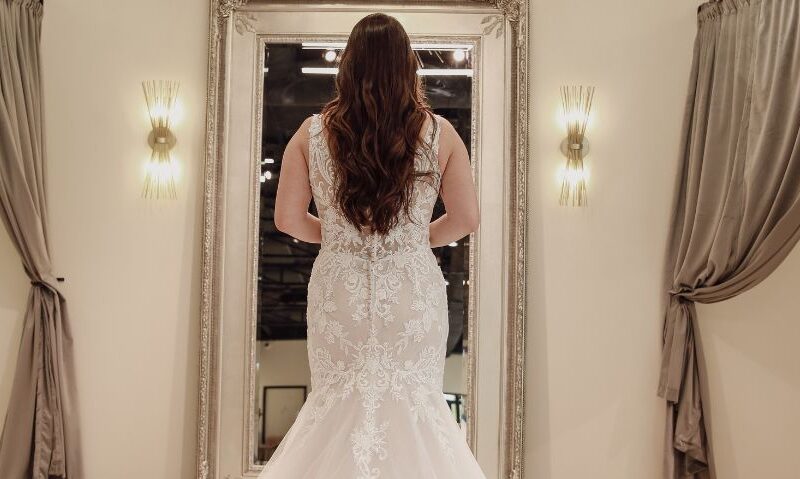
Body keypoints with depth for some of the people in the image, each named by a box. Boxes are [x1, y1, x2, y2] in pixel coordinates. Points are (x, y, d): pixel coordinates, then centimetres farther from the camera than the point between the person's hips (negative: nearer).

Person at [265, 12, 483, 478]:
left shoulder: (313, 132, -5)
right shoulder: (439, 132, -6)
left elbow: (289, 219, -1)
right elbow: (467, 218, -1)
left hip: (339, 290, 1)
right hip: (415, 291, 0)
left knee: (337, 405, 17)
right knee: (417, 403, 15)